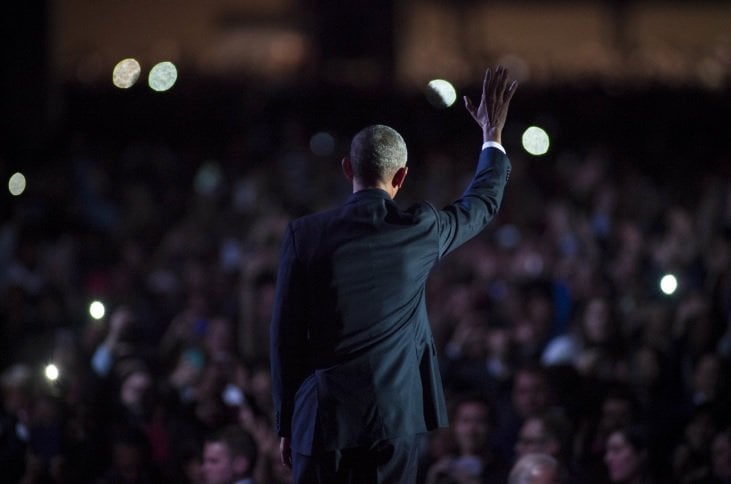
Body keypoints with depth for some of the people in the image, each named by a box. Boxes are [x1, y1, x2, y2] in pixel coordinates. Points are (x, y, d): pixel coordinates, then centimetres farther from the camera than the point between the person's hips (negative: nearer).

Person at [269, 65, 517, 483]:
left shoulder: (305, 235, -2)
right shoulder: (419, 230, -1)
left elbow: (286, 337, 0)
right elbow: (483, 204, 21)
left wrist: (286, 424, 8)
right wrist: (494, 135, 36)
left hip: (321, 418, 0)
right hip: (394, 418, 0)